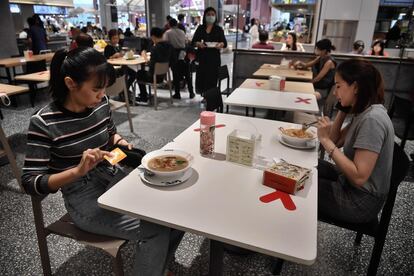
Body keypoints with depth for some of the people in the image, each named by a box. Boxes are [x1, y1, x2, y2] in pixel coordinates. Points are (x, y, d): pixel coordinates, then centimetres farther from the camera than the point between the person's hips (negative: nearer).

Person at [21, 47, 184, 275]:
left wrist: (119, 141, -6)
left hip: (115, 179, 6)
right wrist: (78, 171, -31)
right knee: (156, 230, -21)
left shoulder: (100, 103, -3)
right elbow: (30, 183, -16)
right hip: (85, 200, -6)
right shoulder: (44, 122, -18)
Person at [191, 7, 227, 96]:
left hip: (214, 58, -1)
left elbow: (225, 43, 2)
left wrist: (220, 44, -21)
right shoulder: (200, 28, 9)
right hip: (202, 57, 1)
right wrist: (198, 44, -17)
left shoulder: (219, 29, 6)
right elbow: (193, 42, 6)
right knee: (201, 78, -3)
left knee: (212, 79, -6)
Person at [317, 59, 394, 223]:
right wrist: (343, 110, -3)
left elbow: (359, 177, -30)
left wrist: (325, 140, -29)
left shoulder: (372, 119, -27)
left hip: (360, 201, -8)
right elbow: (337, 141, 4)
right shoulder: (364, 112, 1)